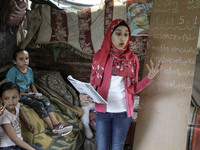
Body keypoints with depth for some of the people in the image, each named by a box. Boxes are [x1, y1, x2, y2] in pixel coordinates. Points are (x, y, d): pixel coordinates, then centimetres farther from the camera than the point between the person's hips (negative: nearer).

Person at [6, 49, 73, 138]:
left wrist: (36, 93, -3)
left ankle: (56, 124, -17)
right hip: (20, 97, -7)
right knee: (39, 105, -23)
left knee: (46, 102, -11)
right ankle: (54, 129, -20)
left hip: (30, 94, 7)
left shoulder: (29, 70, 6)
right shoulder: (12, 72, -17)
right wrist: (27, 95, -20)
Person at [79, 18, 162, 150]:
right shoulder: (100, 56, -5)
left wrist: (150, 77, -13)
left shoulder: (132, 59, -4)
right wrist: (85, 94, -20)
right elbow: (93, 83, 1)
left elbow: (133, 88, 1)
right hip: (103, 110, 0)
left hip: (123, 111, 0)